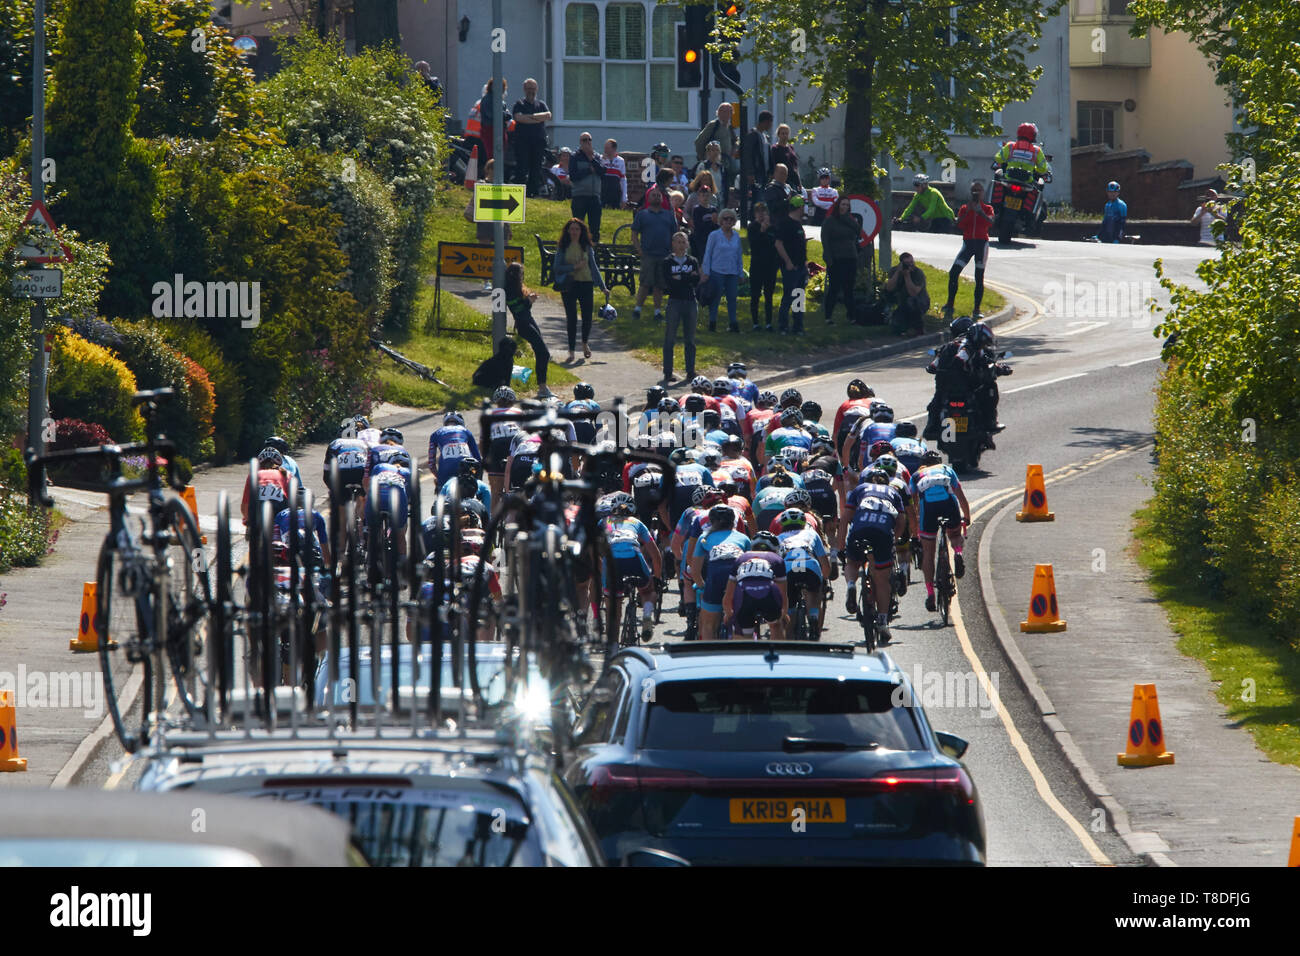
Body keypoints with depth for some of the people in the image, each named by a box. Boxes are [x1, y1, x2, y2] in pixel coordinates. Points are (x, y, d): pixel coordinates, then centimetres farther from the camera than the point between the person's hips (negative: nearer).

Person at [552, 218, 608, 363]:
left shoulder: (587, 247, 8)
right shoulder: (563, 247, 3)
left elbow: (594, 267, 12)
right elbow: (556, 268, -2)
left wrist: (603, 287, 9)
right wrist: (574, 267, -14)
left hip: (586, 284, 2)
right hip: (569, 285, -2)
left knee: (587, 317, 0)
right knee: (572, 318, -3)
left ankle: (585, 343, 30)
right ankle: (571, 351, 5)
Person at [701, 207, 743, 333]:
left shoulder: (736, 236, 9)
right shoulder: (714, 235, -1)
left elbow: (739, 256, 16)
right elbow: (707, 255, 1)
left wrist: (740, 274, 13)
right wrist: (706, 273, -3)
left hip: (732, 273, 3)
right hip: (717, 272, -3)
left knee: (732, 298, 2)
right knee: (715, 298, 0)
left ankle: (733, 323, 9)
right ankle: (712, 323, 8)